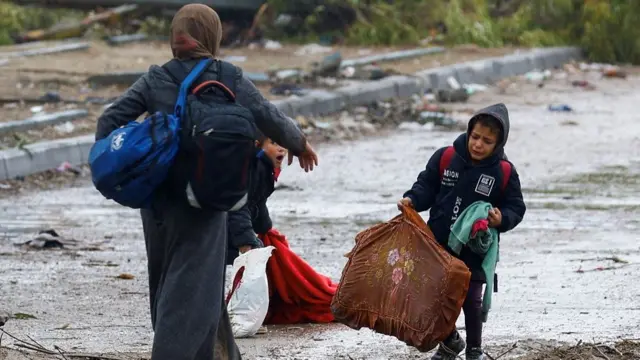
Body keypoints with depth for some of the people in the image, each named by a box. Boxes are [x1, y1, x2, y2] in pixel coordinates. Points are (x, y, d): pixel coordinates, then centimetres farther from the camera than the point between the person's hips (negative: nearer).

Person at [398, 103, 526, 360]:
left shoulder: (504, 172, -9)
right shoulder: (445, 158, -6)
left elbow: (515, 208, -2)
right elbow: (427, 186, 3)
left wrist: (501, 219, -23)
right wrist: (412, 199, -16)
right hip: (438, 245, 3)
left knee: (471, 300, 2)